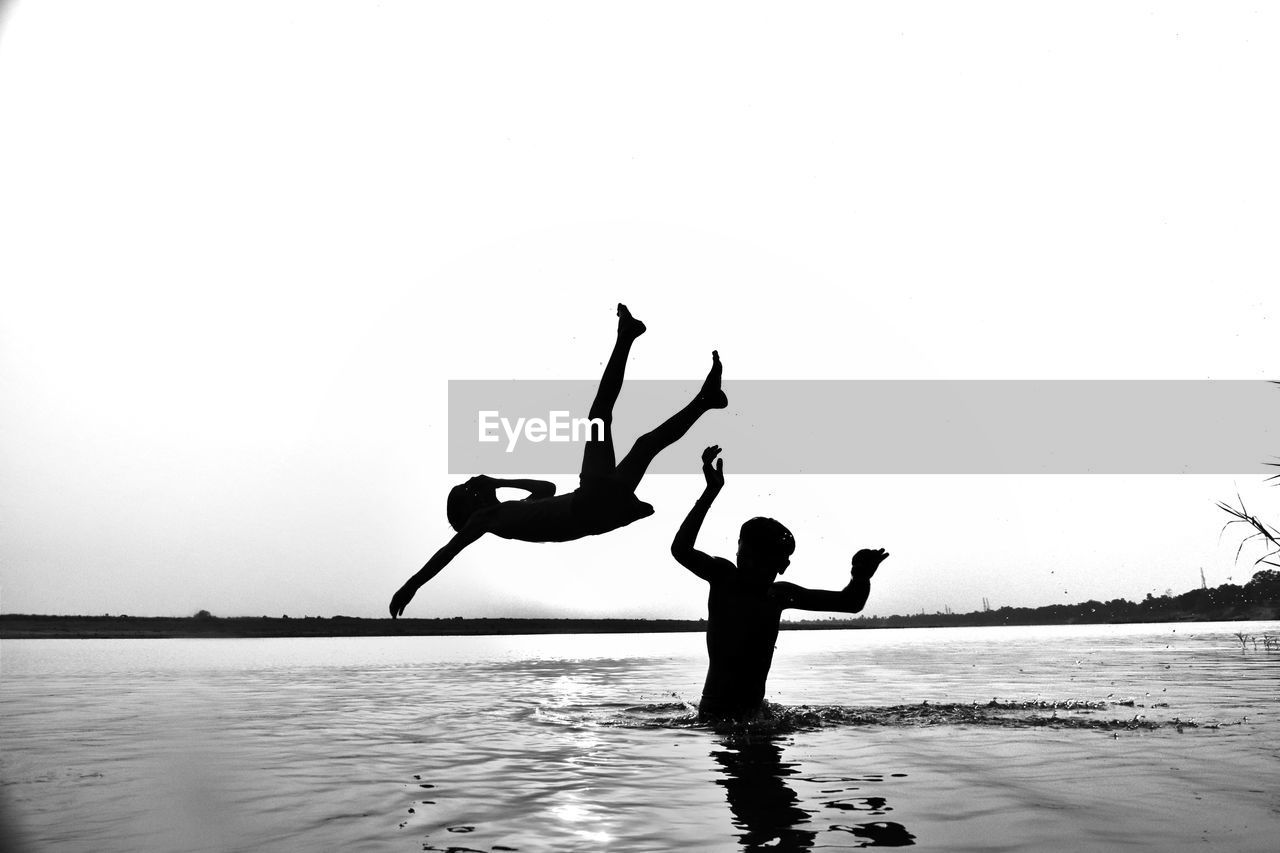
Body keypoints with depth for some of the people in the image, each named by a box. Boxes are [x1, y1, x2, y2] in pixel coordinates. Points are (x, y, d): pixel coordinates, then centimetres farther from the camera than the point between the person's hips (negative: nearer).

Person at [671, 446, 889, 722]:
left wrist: (861, 578, -16)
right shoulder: (724, 576, -8)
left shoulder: (781, 594, 4)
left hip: (754, 711, 4)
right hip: (714, 711, -4)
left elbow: (850, 602, 8)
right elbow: (680, 550, -28)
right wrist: (711, 492, -35)